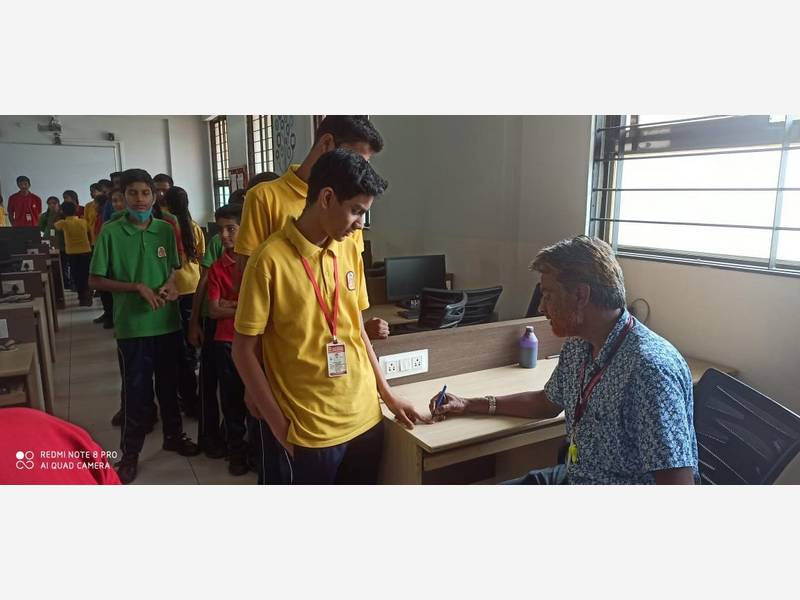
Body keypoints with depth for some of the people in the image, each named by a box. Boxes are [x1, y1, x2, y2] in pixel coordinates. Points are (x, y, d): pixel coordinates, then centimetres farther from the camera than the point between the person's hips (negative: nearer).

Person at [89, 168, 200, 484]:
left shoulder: (166, 230, 2)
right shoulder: (111, 232, -8)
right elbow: (96, 280, -6)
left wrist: (171, 284, -8)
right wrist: (137, 287, -17)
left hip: (168, 321, 3)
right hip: (132, 325, -3)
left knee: (169, 384, 17)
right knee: (136, 390, 6)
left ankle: (173, 435, 37)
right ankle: (130, 452, 24)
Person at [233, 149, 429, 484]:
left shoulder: (350, 251, 3)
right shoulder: (271, 259, -15)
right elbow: (244, 351, -9)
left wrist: (388, 396, 11)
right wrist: (278, 424, -10)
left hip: (366, 419, 6)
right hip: (309, 432, -5)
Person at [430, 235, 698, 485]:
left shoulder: (649, 369, -27)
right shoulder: (576, 345, 2)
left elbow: (678, 483, -26)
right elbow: (548, 403, 19)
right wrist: (468, 405, 18)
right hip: (574, 477, 8)